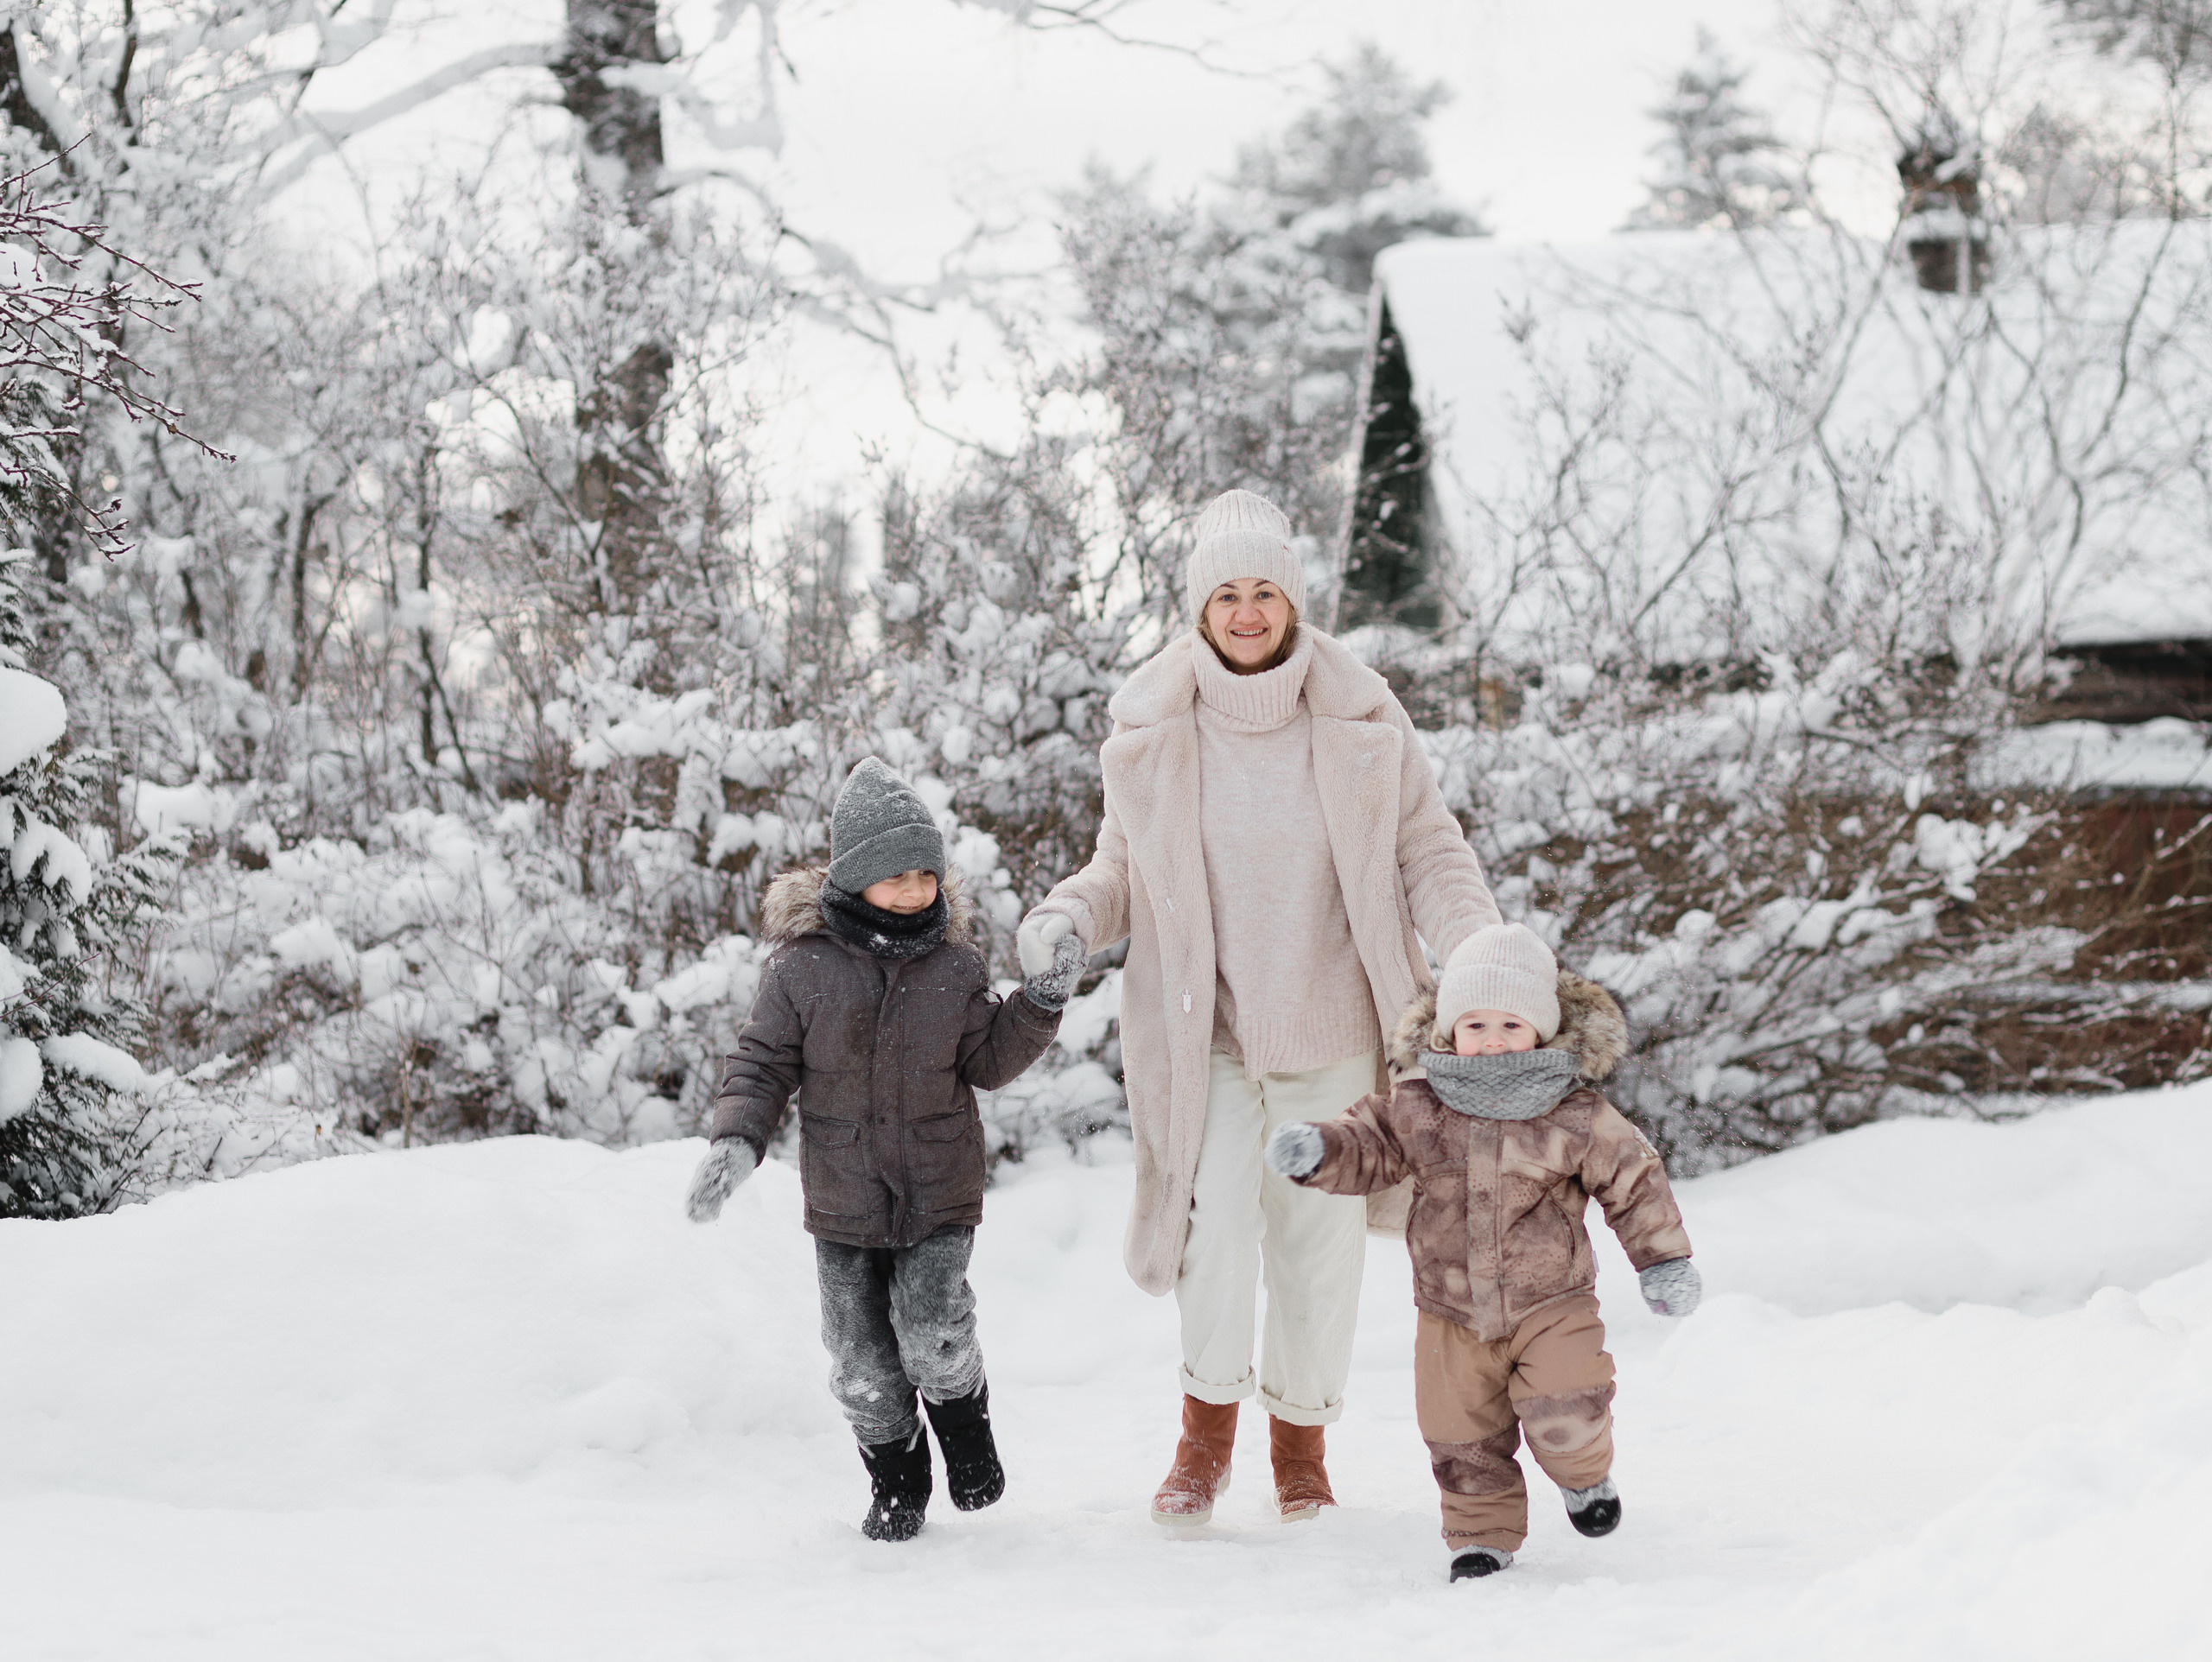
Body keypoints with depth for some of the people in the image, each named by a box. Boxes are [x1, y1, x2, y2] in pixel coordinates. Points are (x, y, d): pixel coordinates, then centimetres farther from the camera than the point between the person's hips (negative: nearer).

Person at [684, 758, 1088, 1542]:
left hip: (940, 1192, 0)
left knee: (932, 1336, -16)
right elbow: (763, 1062, -3)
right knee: (863, 1358, 4)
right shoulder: (803, 969, -8)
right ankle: (897, 1484, 24)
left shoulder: (954, 967, -2)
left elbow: (988, 1062, 4)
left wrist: (1039, 1005, -10)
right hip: (844, 1202, 0)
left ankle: (967, 1427, 15)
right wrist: (736, 1140, -17)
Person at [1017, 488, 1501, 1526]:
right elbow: (1127, 870, 9)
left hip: (1330, 1032, 1)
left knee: (1321, 1240, 8)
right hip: (1207, 1031, -1)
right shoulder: (1150, 733, -3)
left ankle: (1301, 1438, 30)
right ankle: (1208, 1421, 4)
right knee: (1218, 1213, -19)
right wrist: (1069, 914, -12)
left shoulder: (1360, 721, -6)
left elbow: (1429, 854, 0)